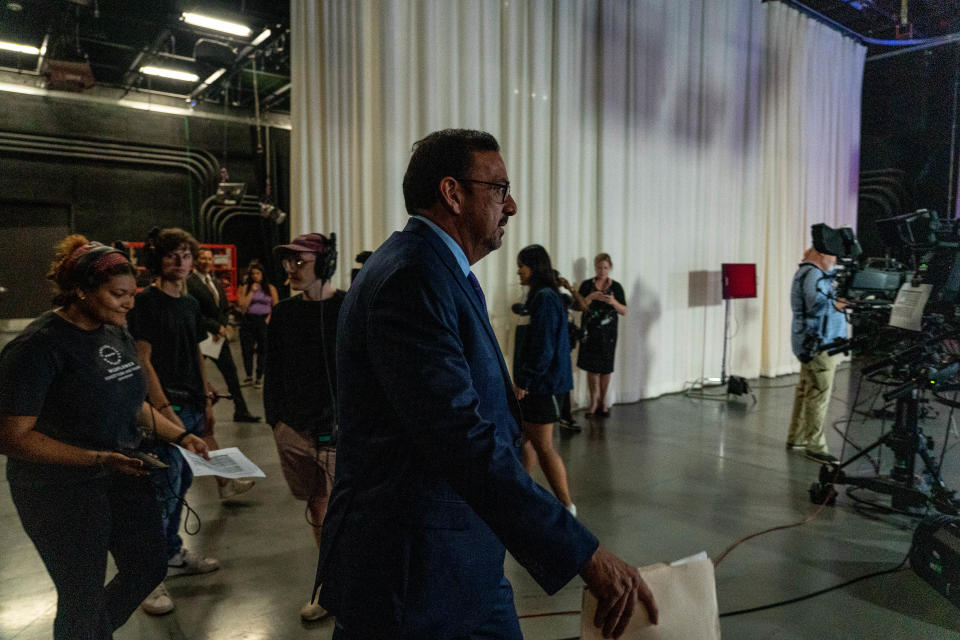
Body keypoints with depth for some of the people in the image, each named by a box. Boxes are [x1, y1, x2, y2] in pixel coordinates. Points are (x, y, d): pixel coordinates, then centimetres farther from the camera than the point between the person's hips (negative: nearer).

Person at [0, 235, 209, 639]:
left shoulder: (117, 334, 4)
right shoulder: (38, 346, -20)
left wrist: (180, 436, 7)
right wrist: (98, 459, -28)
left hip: (124, 475, 8)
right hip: (61, 491, -7)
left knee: (149, 567, 19)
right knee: (83, 598, 9)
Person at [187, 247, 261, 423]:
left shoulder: (216, 282, 12)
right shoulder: (190, 282, -12)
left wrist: (225, 327, -1)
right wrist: (217, 327, -16)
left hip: (219, 335, 8)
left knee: (231, 372, 10)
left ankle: (241, 411, 19)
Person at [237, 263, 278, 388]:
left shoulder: (270, 288, 5)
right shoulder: (245, 288, 6)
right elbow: (243, 306, -3)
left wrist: (269, 318, -9)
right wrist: (252, 291, -7)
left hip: (263, 321, -1)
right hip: (248, 321, 1)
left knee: (262, 350, 1)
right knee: (247, 349, 3)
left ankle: (259, 378, 11)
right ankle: (248, 376, 18)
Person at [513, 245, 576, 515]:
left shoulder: (545, 299, -18)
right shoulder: (544, 296, 13)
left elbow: (543, 348, -22)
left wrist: (524, 381, -17)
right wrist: (522, 379, 18)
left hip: (543, 382, -10)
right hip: (538, 382, 10)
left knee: (543, 445, 0)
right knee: (525, 438, 17)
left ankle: (566, 504, 11)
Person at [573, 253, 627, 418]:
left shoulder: (616, 287, 3)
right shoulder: (587, 285, 3)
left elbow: (624, 311, 1)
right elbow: (581, 307, -4)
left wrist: (613, 302, -18)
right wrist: (591, 297, -20)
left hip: (608, 333, 0)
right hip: (590, 331, 0)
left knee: (606, 369, 4)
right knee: (592, 367, -1)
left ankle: (602, 402, 18)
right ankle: (594, 402, 10)